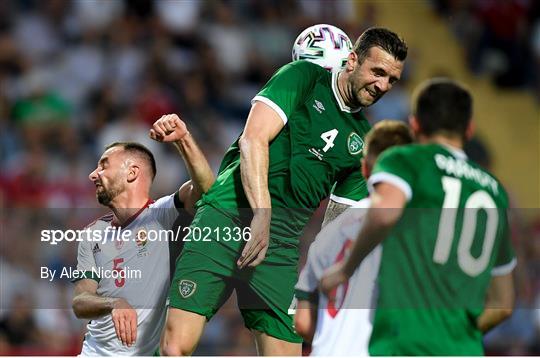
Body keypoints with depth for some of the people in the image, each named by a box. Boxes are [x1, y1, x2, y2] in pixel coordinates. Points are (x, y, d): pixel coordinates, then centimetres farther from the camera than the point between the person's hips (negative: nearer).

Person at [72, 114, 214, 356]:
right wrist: (114, 304, -19)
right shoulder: (94, 234, 13)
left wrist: (183, 139, -33)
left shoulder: (161, 215, -2)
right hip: (94, 351, 5)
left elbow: (204, 188, -20)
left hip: (147, 352, -5)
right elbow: (80, 303, 3)